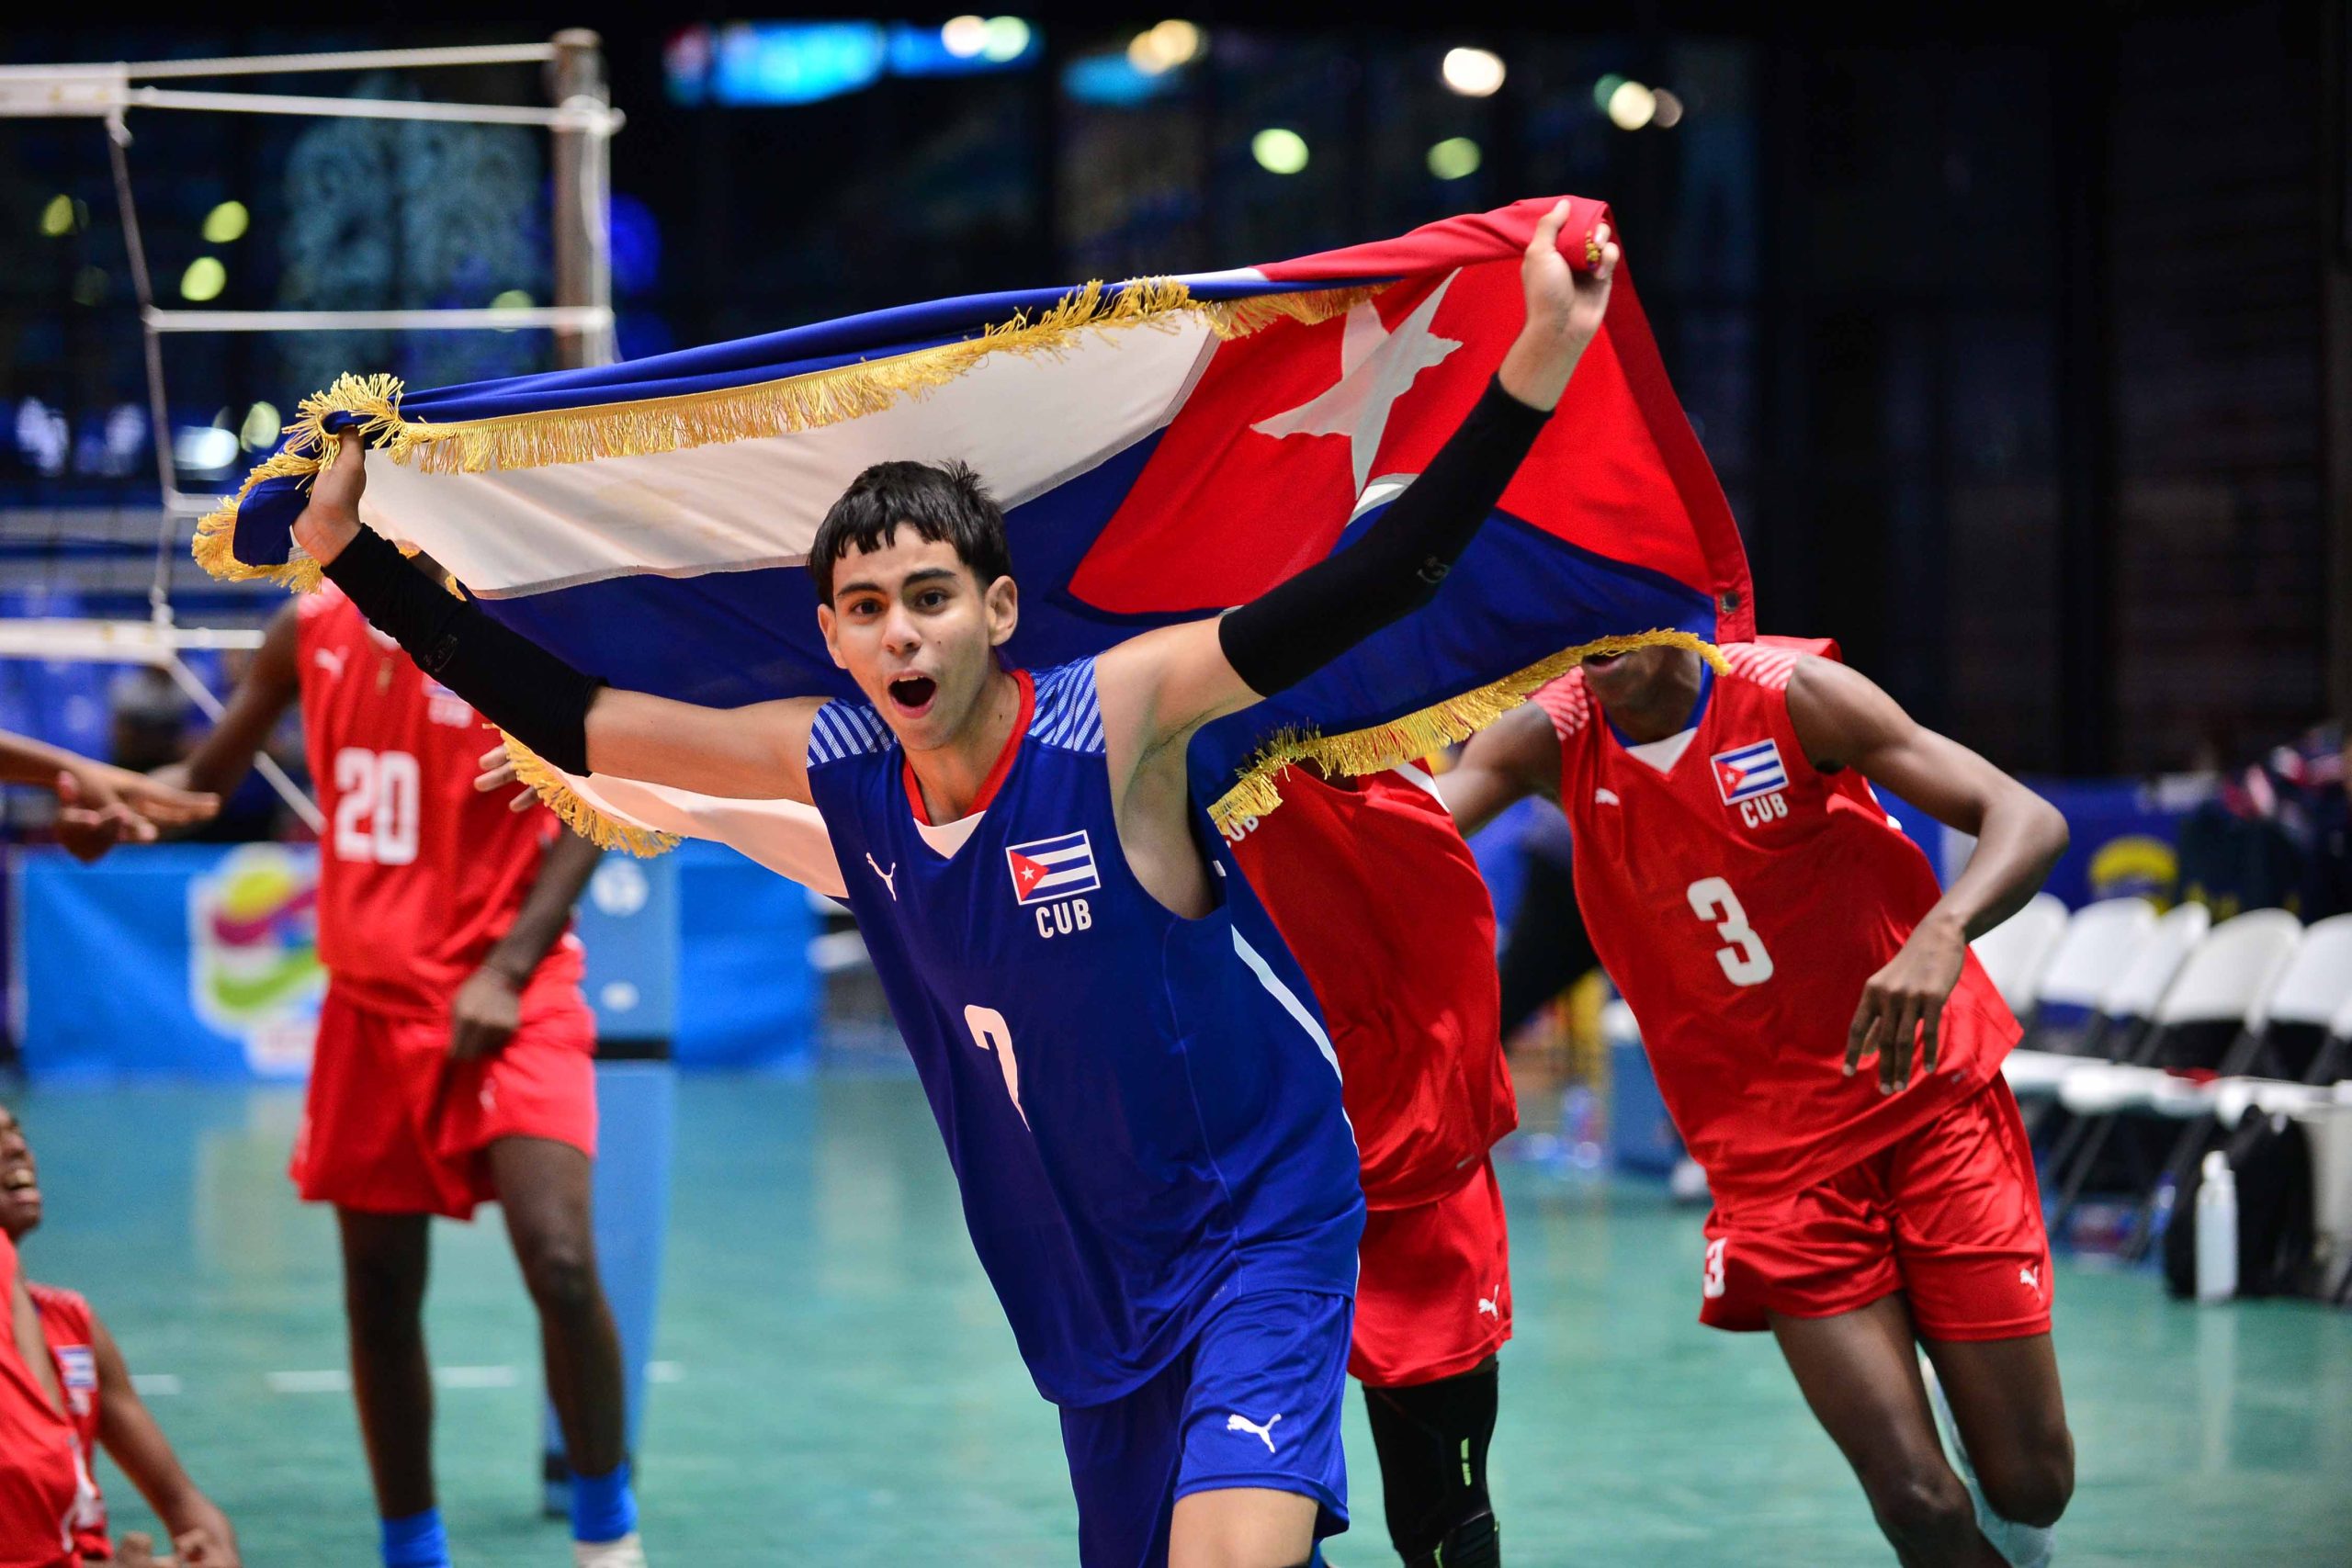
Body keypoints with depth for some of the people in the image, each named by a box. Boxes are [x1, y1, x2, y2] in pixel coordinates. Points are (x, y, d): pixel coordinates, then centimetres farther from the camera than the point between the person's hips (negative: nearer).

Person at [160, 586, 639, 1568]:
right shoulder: (312, 630, 6)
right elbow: (209, 776, 14)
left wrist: (506, 970, -16)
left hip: (507, 1007, -5)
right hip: (370, 1004, 5)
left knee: (559, 1264, -20)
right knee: (378, 1298, 7)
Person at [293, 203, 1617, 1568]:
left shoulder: (1114, 721, -18)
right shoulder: (832, 768, -4)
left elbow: (1365, 589, -27)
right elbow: (566, 718, 1)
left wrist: (1535, 369, -37)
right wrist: (353, 557, -1)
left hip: (1259, 1233, -5)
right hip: (1085, 1286, 6)